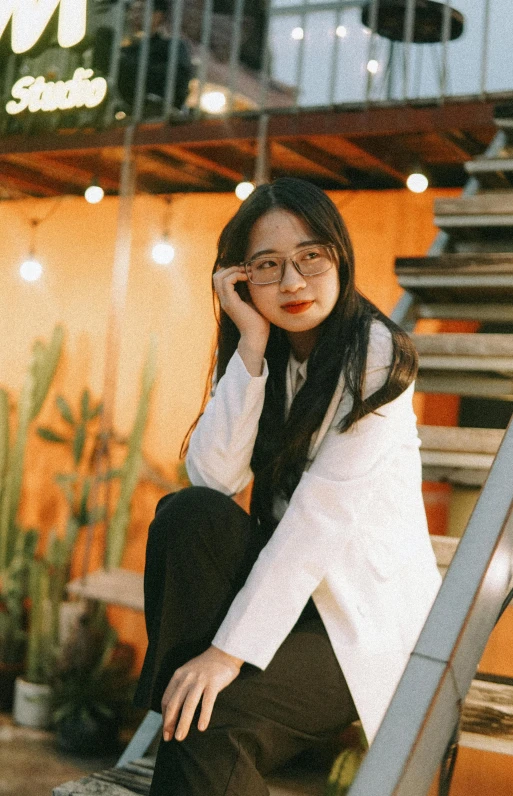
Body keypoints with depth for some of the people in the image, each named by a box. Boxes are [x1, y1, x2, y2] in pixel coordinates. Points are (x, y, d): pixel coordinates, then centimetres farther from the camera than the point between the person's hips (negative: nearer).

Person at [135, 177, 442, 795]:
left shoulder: (377, 354, -15)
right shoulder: (263, 355, 5)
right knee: (188, 512, -23)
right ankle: (179, 703, -18)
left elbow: (324, 512, -23)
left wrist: (232, 648, -27)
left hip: (368, 611, -6)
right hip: (284, 585, 6)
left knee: (214, 721, -28)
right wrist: (253, 343, -17)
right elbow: (213, 477, -11)